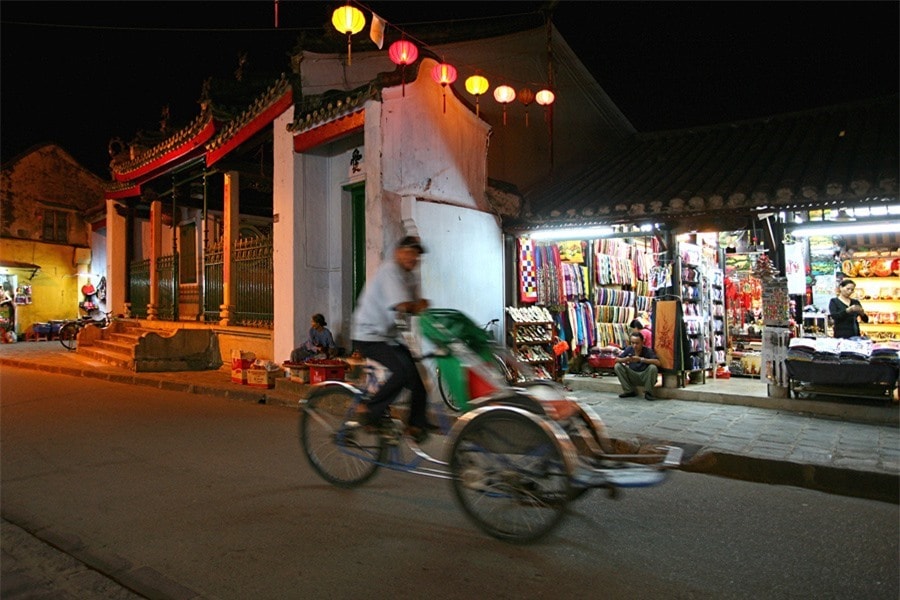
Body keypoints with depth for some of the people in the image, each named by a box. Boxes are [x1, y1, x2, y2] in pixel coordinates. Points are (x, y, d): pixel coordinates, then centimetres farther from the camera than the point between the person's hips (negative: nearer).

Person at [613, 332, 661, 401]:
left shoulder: (648, 351, -15)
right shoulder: (629, 349, -6)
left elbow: (657, 362, -31)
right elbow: (617, 360, -6)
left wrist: (641, 359, -36)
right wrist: (625, 359, -28)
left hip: (645, 377, -3)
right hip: (633, 376, 3)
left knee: (653, 367, -32)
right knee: (617, 366, -15)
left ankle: (648, 392, -12)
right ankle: (629, 391, -4)